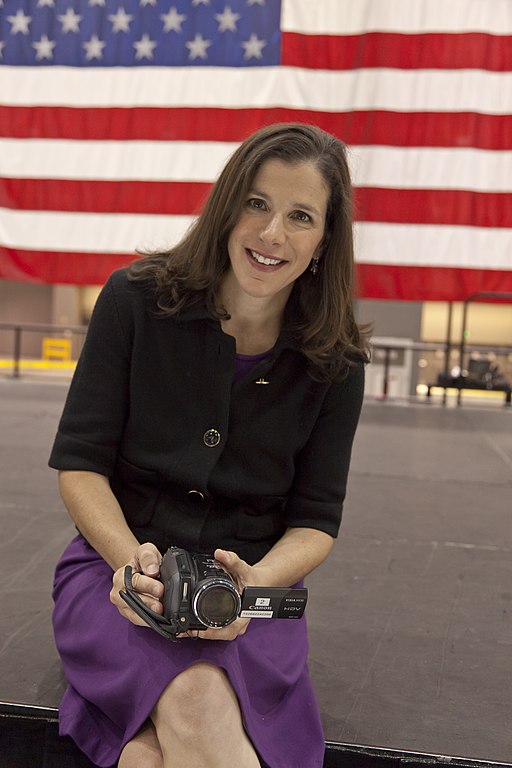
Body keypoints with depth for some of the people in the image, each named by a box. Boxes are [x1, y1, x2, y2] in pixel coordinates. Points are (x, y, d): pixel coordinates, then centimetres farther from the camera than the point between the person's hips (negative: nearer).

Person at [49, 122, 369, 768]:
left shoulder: (334, 362, 0)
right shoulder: (136, 301, -4)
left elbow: (315, 520, 3)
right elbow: (78, 466, -3)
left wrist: (256, 583, -19)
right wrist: (135, 561, -22)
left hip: (255, 578, 1)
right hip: (117, 560, 0)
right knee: (194, 699, -33)